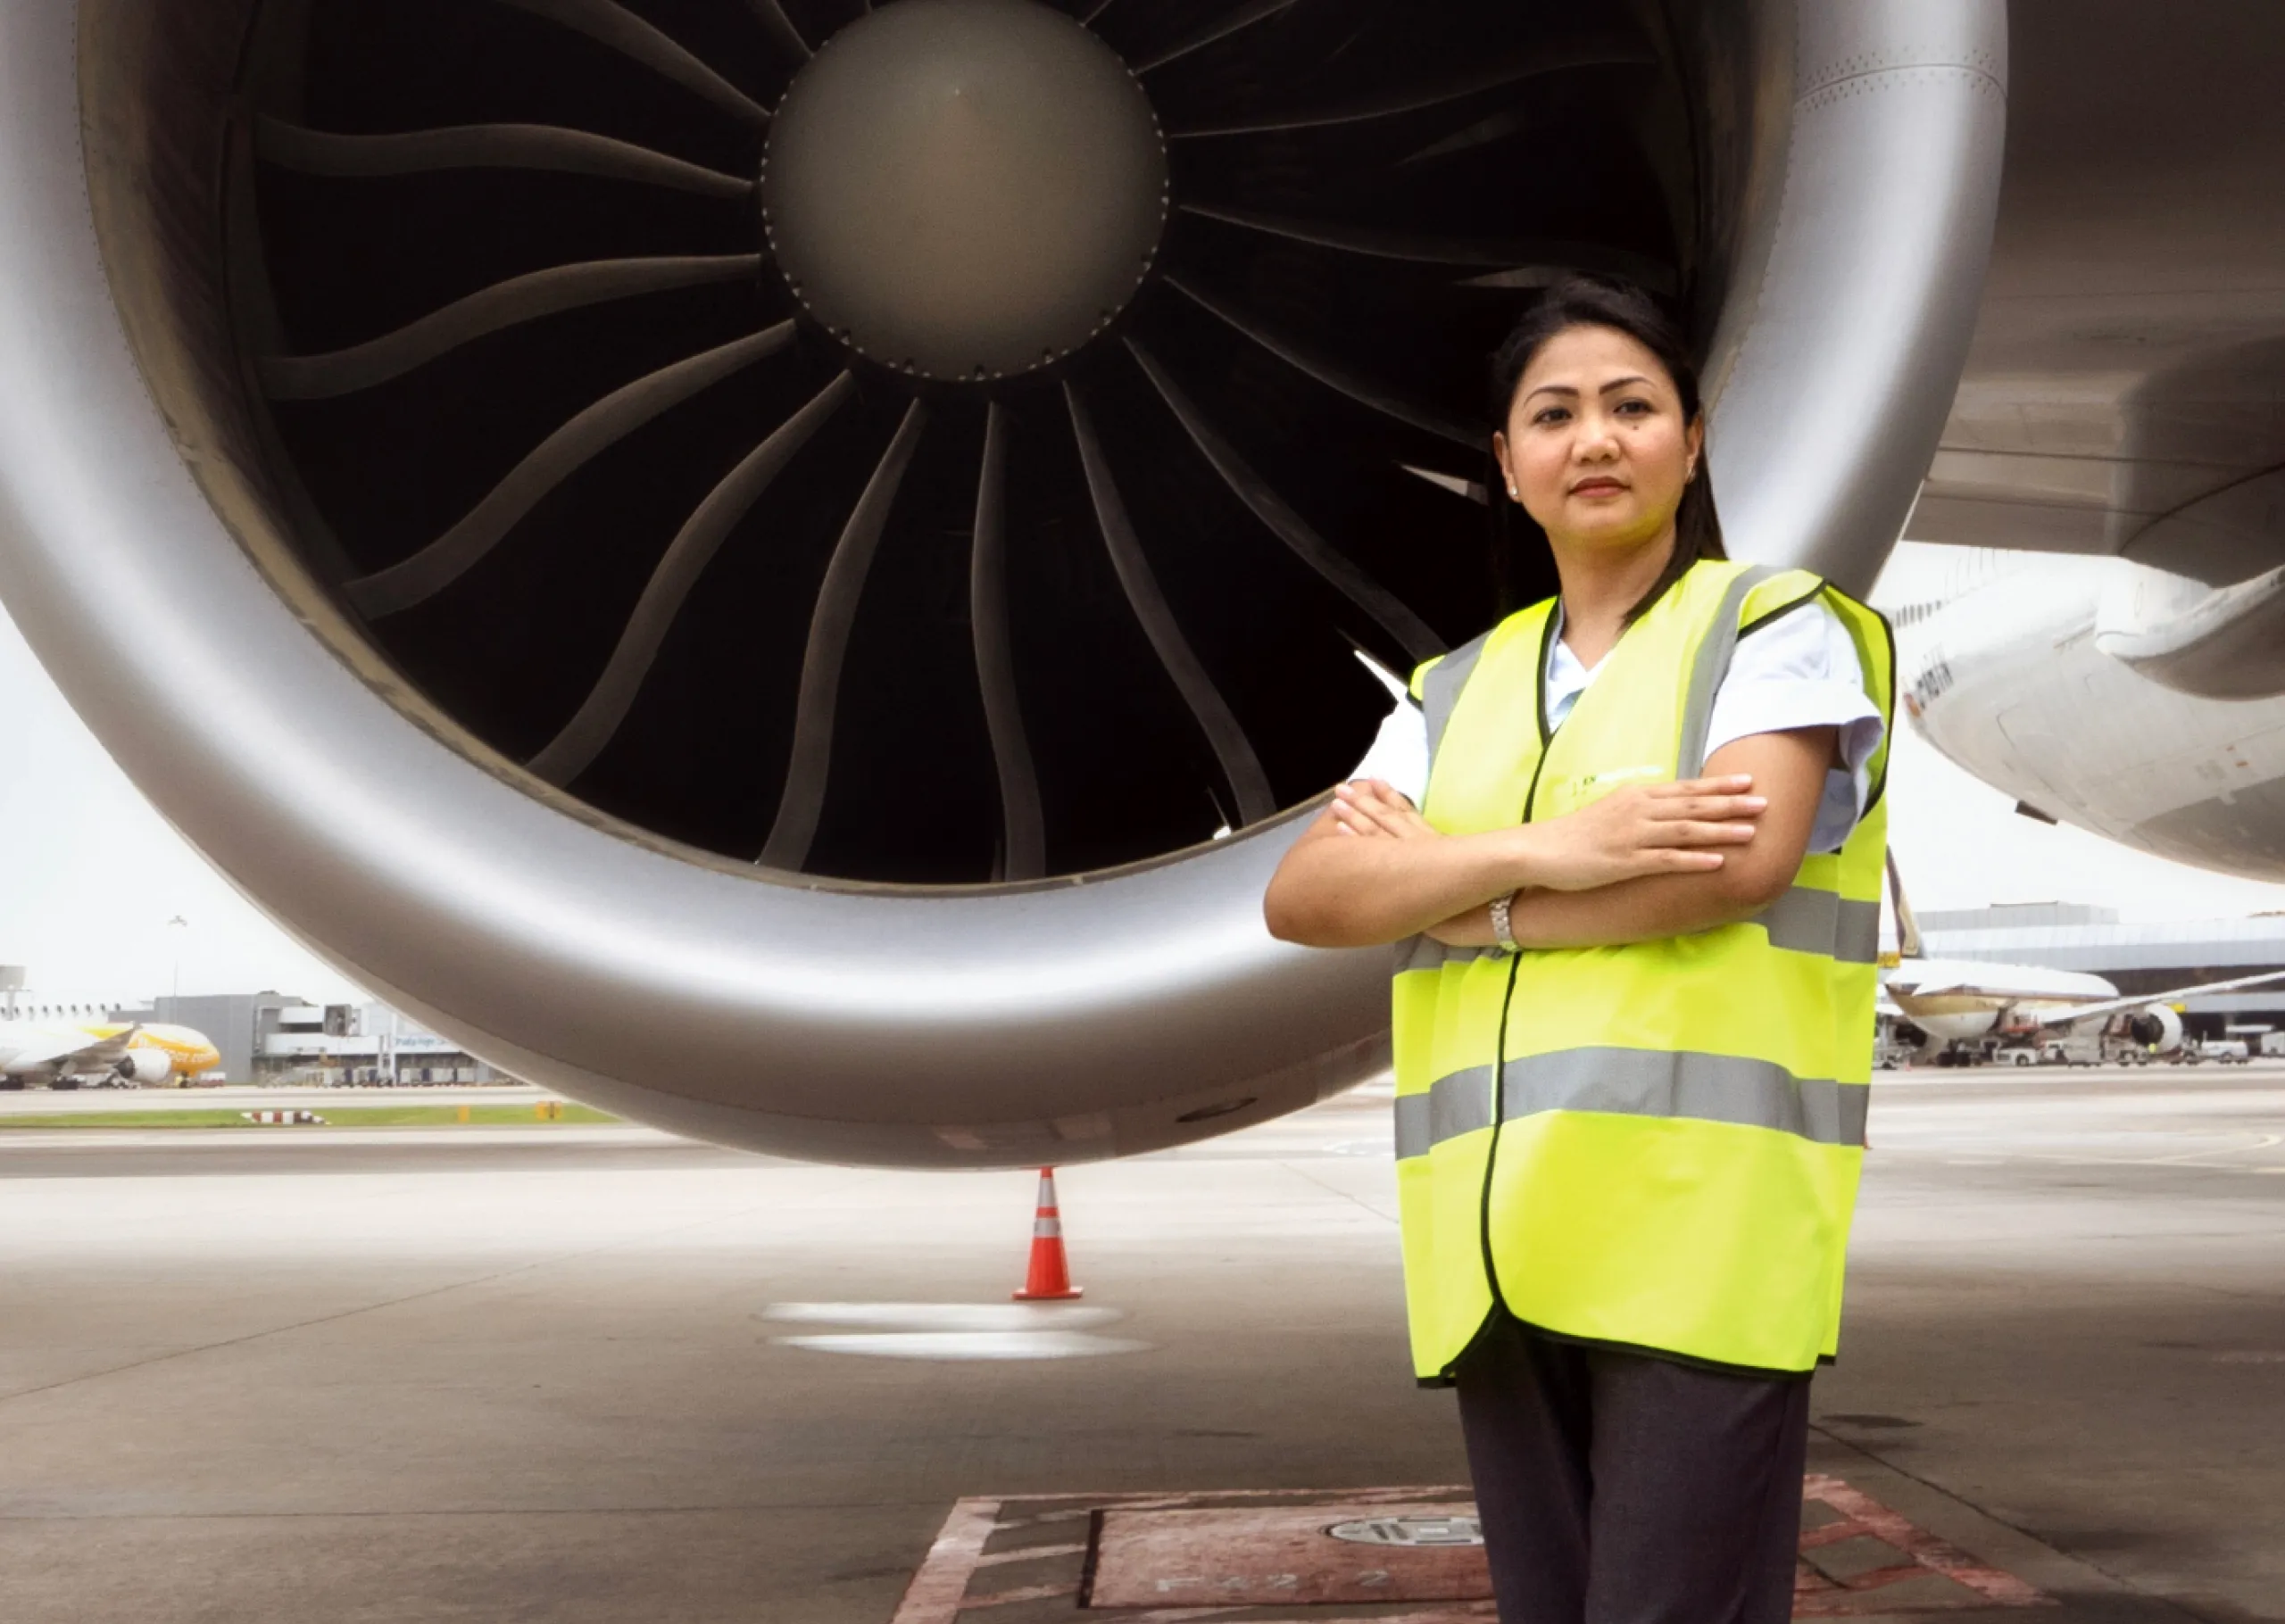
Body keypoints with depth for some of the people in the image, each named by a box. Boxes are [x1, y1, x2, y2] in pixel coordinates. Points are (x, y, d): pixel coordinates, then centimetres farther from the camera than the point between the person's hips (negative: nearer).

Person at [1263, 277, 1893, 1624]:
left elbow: (1738, 863, -14)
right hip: (1500, 1245, 5)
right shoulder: (1458, 695, 18)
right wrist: (1543, 852, -12)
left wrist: (1434, 881, -3)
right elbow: (1302, 897, 5)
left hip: (1702, 1228, -5)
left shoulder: (1778, 627, 4)